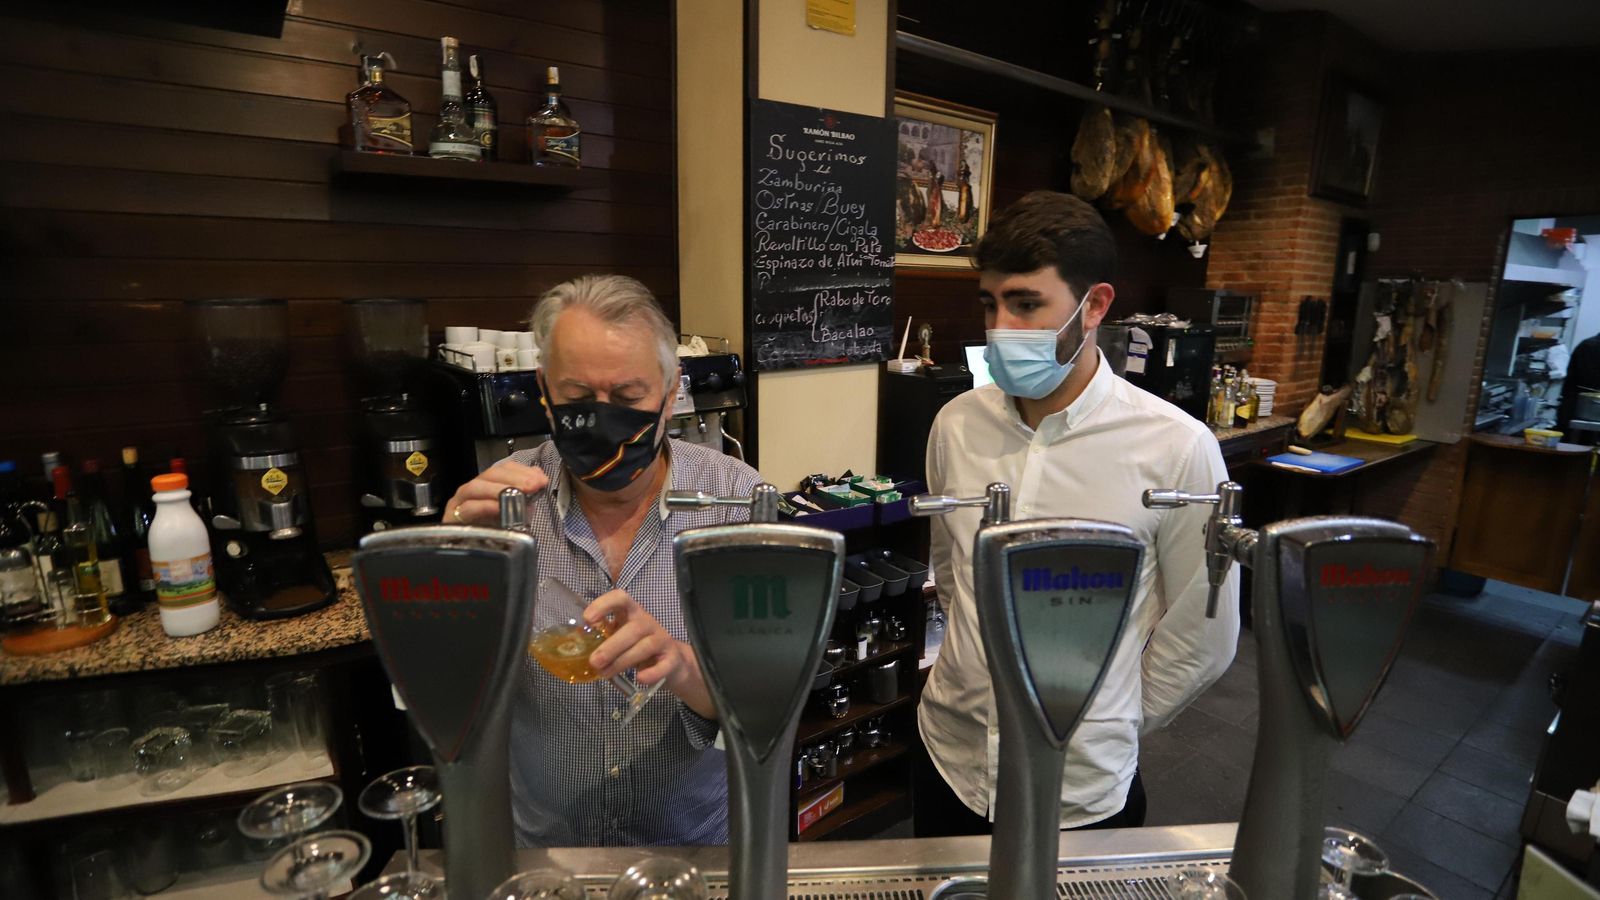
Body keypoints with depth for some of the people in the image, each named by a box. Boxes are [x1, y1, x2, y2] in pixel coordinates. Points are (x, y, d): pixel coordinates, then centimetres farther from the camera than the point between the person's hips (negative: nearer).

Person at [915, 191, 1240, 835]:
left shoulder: (1177, 449, -18)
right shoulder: (957, 424, -7)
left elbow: (1201, 640, -8)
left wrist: (1112, 726, 1)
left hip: (1083, 793, -3)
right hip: (949, 761, 4)